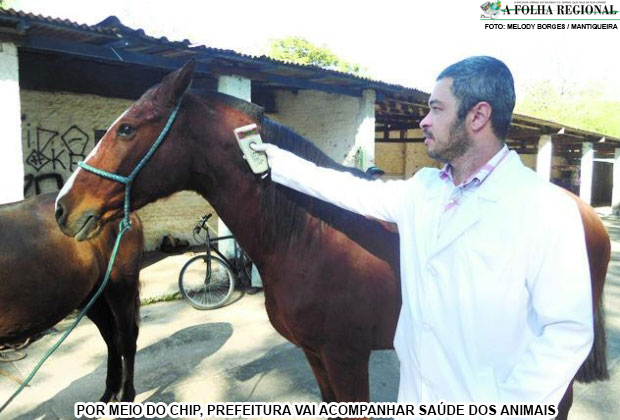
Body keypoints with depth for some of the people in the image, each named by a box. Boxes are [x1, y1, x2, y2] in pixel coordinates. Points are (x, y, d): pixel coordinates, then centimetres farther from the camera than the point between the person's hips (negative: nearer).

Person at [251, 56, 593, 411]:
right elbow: (357, 192, 9)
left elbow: (569, 331, -20)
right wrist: (280, 161, 13)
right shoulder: (422, 188, 0)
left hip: (482, 398, -6)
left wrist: (508, 407, -23)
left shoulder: (548, 210, -20)